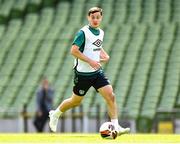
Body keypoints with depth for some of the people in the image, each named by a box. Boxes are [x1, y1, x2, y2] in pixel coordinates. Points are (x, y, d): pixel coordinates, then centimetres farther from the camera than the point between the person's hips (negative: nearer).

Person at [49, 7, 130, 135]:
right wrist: (90, 61, -25)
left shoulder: (101, 32, 8)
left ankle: (116, 127, -12)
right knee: (76, 101, 9)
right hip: (83, 73, -6)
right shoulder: (83, 32, -15)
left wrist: (105, 55, 6)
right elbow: (74, 50, -21)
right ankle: (55, 115, 36)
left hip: (97, 72, 6)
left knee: (111, 96, -12)